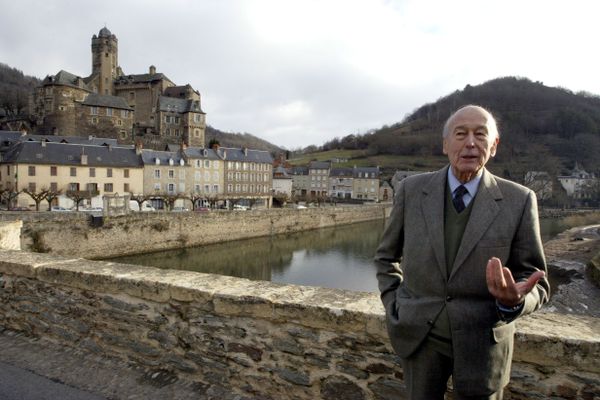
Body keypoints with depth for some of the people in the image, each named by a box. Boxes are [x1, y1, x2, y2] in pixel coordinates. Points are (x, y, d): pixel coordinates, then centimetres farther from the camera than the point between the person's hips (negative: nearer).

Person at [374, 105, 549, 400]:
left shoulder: (519, 201, -9)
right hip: (419, 335, 1)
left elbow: (535, 281, -4)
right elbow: (386, 256, 7)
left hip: (482, 341, -1)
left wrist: (514, 301, -25)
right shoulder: (412, 190, -6)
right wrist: (394, 307, -1)